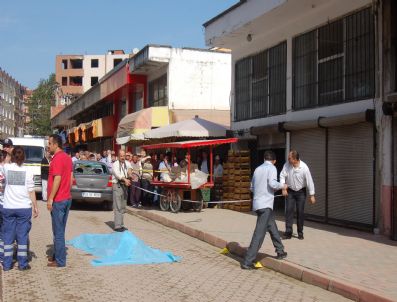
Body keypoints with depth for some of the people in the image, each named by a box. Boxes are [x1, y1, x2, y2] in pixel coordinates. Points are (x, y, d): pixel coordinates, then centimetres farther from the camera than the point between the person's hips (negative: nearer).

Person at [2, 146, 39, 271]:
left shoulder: (6, 168, -3)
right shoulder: (27, 171, -6)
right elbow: (31, 191, -4)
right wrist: (35, 206, 4)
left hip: (8, 207, 1)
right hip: (24, 208, -1)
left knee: (8, 236, 10)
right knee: (22, 236, 7)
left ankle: (7, 264, 14)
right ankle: (22, 264, 11)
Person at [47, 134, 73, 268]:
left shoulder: (57, 159, -16)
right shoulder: (67, 158, 12)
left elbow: (57, 180, -22)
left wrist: (50, 198, -19)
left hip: (58, 200, -9)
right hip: (67, 198, 9)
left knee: (58, 231, -2)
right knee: (60, 230, 17)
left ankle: (60, 261, 4)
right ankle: (57, 255, 26)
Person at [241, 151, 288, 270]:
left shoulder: (258, 169, 15)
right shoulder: (271, 168, -4)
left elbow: (252, 187, 18)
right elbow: (272, 183, -18)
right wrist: (282, 186, 0)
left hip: (257, 203, 8)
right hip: (265, 204, -8)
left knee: (272, 228, 22)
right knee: (259, 233, -8)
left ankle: (280, 251, 34)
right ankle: (247, 262, -11)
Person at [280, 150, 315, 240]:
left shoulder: (304, 168, -21)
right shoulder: (287, 165, -14)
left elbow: (309, 181, -15)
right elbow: (282, 176, -5)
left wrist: (312, 195, -11)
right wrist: (283, 188, -15)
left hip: (301, 192, -2)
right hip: (290, 191, 2)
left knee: (300, 212, 1)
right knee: (289, 210, -6)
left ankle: (300, 232, 14)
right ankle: (288, 232, -6)